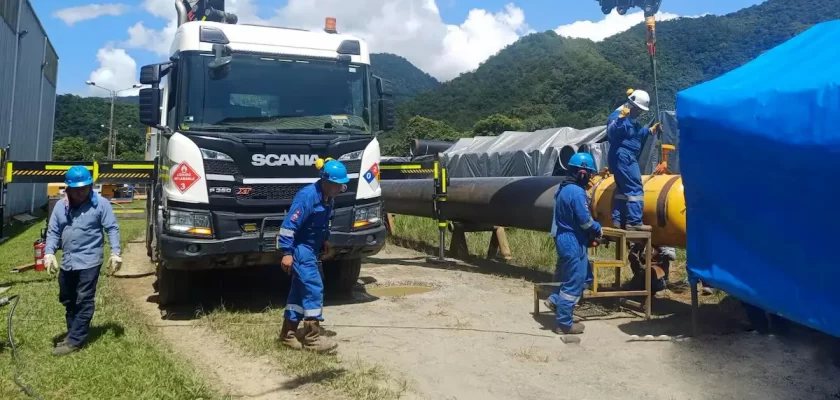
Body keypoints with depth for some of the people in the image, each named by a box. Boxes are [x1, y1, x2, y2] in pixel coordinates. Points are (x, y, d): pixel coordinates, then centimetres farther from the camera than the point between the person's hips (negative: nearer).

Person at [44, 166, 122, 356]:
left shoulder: (101, 204, -6)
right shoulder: (60, 206, 8)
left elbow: (112, 229, -6)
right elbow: (53, 232, 10)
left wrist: (115, 253, -15)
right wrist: (49, 252, -5)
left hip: (89, 262, -6)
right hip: (67, 262, 6)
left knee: (84, 302, -3)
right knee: (68, 301, 16)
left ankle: (74, 340, 2)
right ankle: (73, 333, 31)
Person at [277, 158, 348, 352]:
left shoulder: (327, 197, 4)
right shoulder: (308, 196, -24)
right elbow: (289, 224, -24)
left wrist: (324, 240, 10)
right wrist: (287, 252, -25)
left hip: (311, 248, 9)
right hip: (300, 248, -9)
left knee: (301, 288, 12)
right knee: (314, 287, -12)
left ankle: (288, 333, 22)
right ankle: (312, 338, -7)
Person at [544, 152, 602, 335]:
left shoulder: (563, 188, 11)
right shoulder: (577, 192, -20)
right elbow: (585, 220, -20)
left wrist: (592, 229, 14)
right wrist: (597, 228, 0)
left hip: (564, 238, 10)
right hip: (573, 242, -10)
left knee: (584, 275, 21)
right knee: (574, 282, 0)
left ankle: (555, 300, 22)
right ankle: (564, 324, 8)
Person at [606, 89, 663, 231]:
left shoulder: (631, 118, 16)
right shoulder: (618, 115, -15)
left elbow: (635, 134, 31)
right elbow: (611, 133, -32)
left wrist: (650, 130, 24)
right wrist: (620, 118, -43)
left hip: (626, 158, 11)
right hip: (623, 157, -11)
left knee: (623, 189, 13)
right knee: (635, 188, -10)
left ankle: (618, 220, 16)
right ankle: (634, 222, -11)